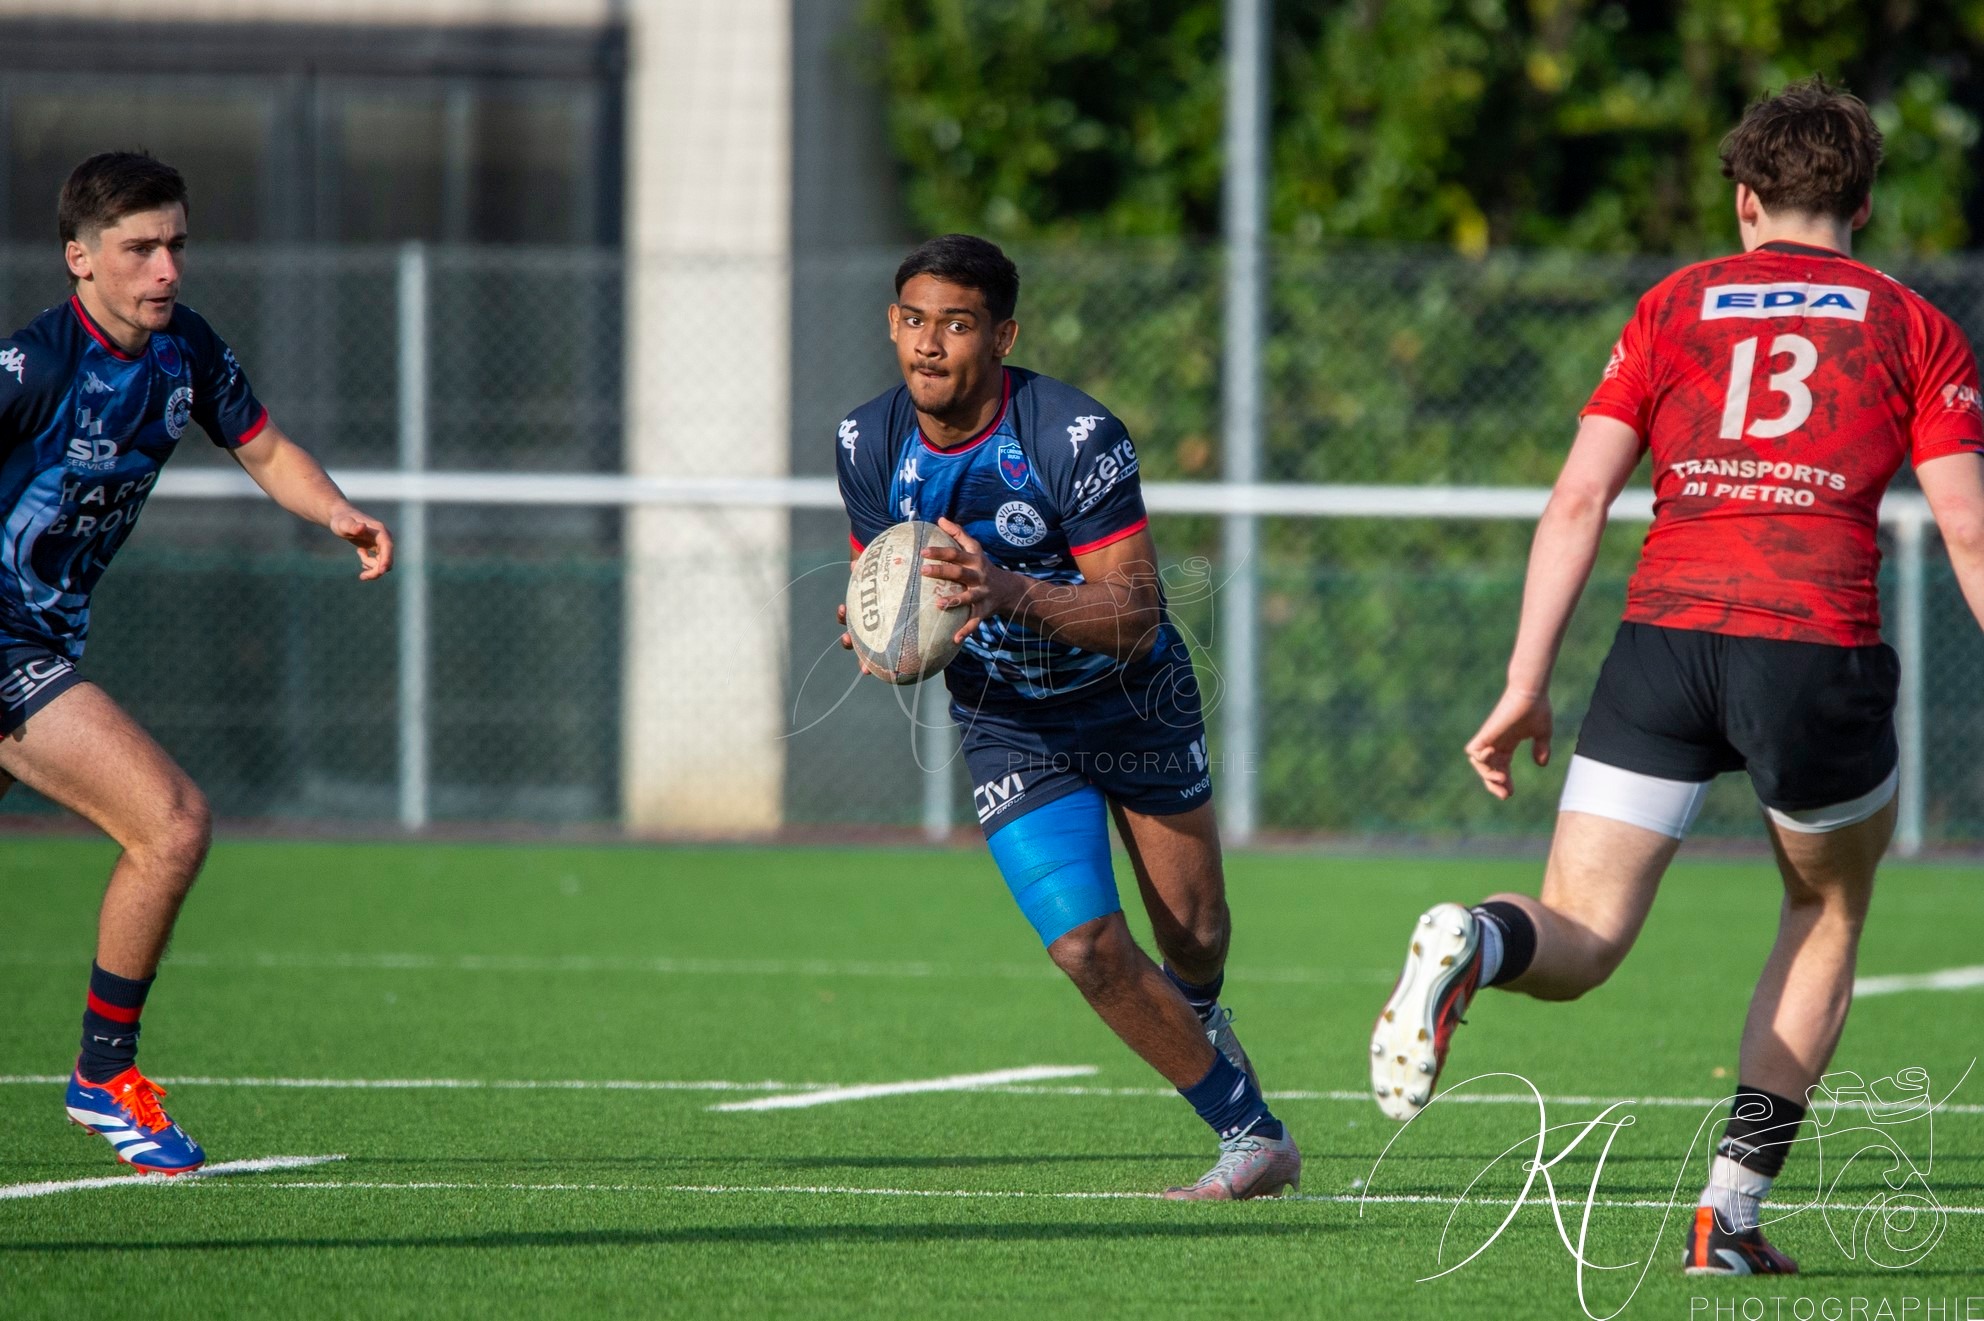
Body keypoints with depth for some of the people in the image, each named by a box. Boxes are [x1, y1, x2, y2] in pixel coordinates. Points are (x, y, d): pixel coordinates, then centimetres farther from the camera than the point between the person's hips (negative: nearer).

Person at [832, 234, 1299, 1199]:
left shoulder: (1076, 437, -25)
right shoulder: (870, 447, -11)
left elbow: (1135, 614, -27)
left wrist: (1012, 594, -45)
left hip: (1136, 702, -2)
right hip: (1008, 722, 2)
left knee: (1195, 941, 11)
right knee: (1088, 951, -15)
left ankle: (1195, 1014, 51)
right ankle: (1253, 1136, -1)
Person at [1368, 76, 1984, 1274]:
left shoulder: (1673, 308, 17)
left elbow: (1579, 500, 9)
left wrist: (1526, 687, 9)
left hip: (1664, 634, 1)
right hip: (1820, 643, -1)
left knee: (1578, 947, 2)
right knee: (1829, 912, 25)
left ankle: (1471, 946, -36)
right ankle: (1731, 1214, 16)